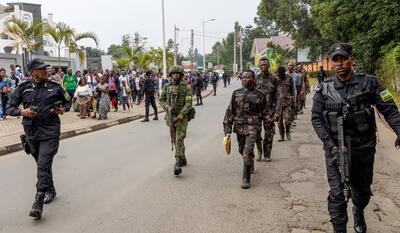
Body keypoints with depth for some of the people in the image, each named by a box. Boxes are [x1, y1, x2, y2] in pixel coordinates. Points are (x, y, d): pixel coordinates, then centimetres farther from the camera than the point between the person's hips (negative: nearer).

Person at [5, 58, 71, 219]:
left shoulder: (54, 87, 2)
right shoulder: (23, 88, 3)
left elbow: (67, 102, 16)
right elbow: (9, 108, 6)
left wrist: (63, 109, -5)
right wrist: (22, 111, -14)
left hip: (50, 132, -3)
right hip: (31, 132, 3)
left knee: (44, 165, -12)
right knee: (42, 165, 16)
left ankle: (38, 203, -11)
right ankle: (51, 190, 37)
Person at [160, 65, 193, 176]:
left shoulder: (186, 88, -7)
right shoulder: (167, 87, 6)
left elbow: (189, 104, -13)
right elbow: (161, 100, 13)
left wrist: (179, 117, -20)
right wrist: (167, 107, -10)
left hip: (182, 117, -5)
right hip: (170, 117, 5)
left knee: (179, 140, -13)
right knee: (175, 140, 15)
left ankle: (177, 164, -16)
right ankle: (183, 159, 34)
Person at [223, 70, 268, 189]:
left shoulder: (259, 95, -1)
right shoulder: (236, 93, 5)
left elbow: (265, 113, 6)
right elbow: (230, 112, 5)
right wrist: (227, 130, 0)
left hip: (252, 127, -4)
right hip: (239, 127, 4)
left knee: (247, 152, -14)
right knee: (242, 151, 19)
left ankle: (246, 179, -4)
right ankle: (250, 167, 48)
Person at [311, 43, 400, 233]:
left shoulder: (368, 82, -5)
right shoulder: (323, 89, -5)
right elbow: (316, 119, -4)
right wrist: (330, 144, -14)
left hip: (363, 147, 2)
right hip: (335, 148, -1)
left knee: (363, 190, 21)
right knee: (337, 194, -6)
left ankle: (359, 213, 52)